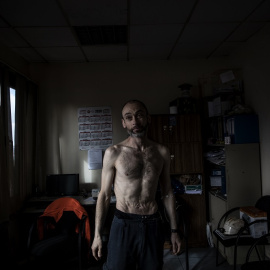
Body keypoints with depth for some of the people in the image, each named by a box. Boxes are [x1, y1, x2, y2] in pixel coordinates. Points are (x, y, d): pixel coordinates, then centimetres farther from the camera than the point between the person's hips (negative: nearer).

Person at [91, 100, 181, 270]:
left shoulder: (162, 152, 1)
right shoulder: (113, 153, -6)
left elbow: (167, 193, 7)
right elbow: (105, 195, -1)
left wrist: (174, 230, 7)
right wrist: (97, 234, -2)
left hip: (153, 224, 2)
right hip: (123, 224, -2)